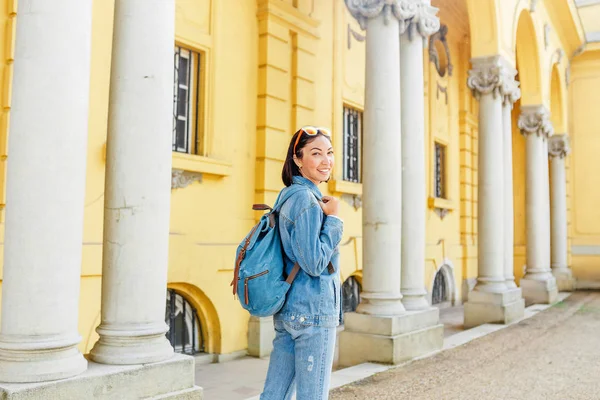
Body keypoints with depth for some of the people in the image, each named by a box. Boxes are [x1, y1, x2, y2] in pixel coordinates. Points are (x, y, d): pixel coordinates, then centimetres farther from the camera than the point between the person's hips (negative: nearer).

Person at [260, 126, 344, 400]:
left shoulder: (290, 197, 14)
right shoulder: (306, 199, -15)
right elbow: (315, 264, -19)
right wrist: (333, 219, -14)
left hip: (288, 312, 9)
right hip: (313, 311, -9)